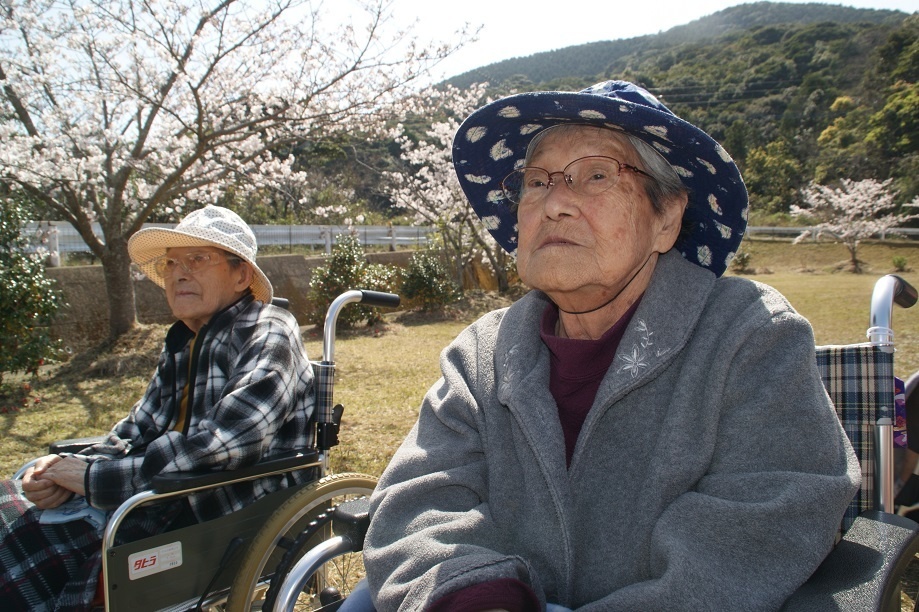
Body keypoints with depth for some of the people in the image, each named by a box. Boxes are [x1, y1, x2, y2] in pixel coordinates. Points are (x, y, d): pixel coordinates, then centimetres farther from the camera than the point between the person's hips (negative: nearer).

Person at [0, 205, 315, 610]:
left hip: (230, 522, -8)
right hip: (167, 504, 8)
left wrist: (95, 477, -16)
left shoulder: (267, 337, -13)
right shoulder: (183, 341, 12)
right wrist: (69, 470, -6)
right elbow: (138, 431, 14)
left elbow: (217, 448, -24)